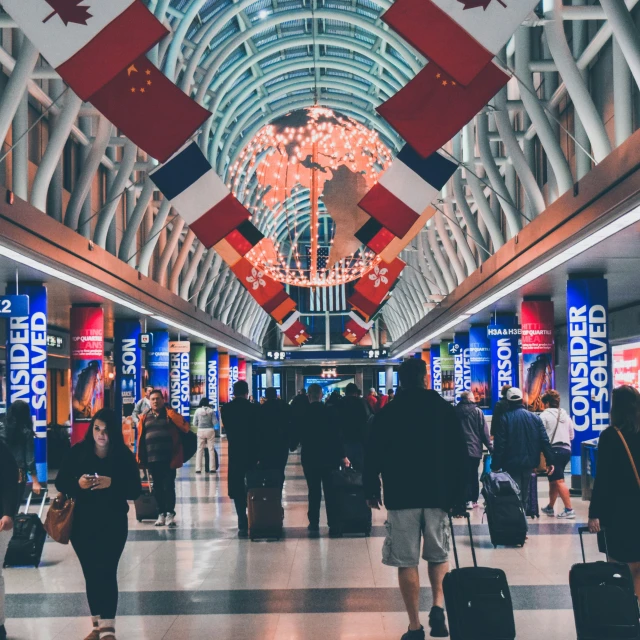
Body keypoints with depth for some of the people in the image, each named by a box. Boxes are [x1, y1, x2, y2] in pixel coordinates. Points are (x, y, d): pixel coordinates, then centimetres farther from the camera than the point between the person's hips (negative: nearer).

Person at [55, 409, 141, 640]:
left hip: (113, 522, -2)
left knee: (106, 572, -9)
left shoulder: (124, 455, -6)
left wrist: (112, 483, -26)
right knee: (91, 573, 10)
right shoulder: (79, 451, -2)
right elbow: (60, 482, 0)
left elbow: (135, 490, -9)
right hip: (82, 522, 3)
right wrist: (77, 483, -20)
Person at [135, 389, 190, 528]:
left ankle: (170, 513, 2)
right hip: (152, 459, 3)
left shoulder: (170, 414, 2)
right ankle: (161, 513, 16)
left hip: (168, 458, -3)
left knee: (169, 486, -3)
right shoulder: (145, 418, 10)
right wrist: (140, 458, 7)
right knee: (157, 487, 9)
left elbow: (185, 428, 0)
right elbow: (140, 439, 10)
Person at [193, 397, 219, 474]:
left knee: (200, 450, 7)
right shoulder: (211, 411, -5)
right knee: (211, 449, 6)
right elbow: (215, 422, -6)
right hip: (210, 430, -1)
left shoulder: (197, 411, -3)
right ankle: (212, 468, 6)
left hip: (200, 431, 1)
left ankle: (198, 468, 4)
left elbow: (194, 423, -2)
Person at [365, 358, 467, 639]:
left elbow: (373, 456, 0)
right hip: (438, 495, 2)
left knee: (406, 562, 3)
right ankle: (438, 606, -3)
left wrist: (371, 490, 12)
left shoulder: (387, 413, -2)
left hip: (401, 497, -1)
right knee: (438, 555, 18)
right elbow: (459, 456, 2)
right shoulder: (445, 409, 2)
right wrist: (458, 497, 8)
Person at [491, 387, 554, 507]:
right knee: (524, 495, 18)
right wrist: (550, 461, 3)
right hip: (529, 462, 4)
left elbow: (499, 444, -12)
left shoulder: (504, 418, -7)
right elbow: (545, 441, 0)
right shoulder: (534, 417, 4)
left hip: (511, 464, -4)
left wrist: (495, 466, -10)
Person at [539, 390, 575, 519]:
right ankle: (550, 507, 26)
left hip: (554, 450, -7)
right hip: (566, 449, 7)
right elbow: (571, 435, 18)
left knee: (559, 481, -9)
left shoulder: (545, 415, -4)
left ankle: (569, 510, -15)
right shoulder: (566, 415, 15)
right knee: (553, 480, 18)